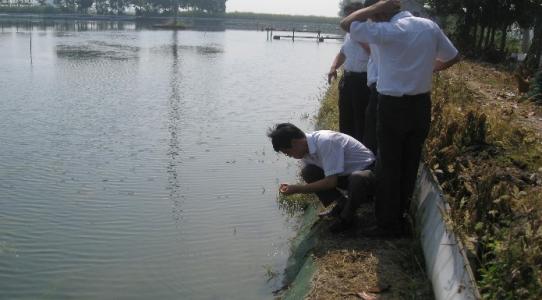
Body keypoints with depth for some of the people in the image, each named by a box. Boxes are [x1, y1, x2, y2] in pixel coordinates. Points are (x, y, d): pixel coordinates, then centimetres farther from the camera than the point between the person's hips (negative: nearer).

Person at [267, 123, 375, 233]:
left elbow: (331, 182, -31)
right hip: (345, 174, 7)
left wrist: (297, 189, -26)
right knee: (308, 172, -12)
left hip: (366, 169, -7)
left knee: (357, 179, -41)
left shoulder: (325, 142, -31)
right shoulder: (306, 148, -5)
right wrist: (291, 187, -13)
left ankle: (347, 216, -13)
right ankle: (342, 204, 1)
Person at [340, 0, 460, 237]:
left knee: (389, 166, 4)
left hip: (393, 107, -6)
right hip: (422, 105, 6)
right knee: (410, 164, 14)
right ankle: (399, 217, 27)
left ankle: (388, 224, 13)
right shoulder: (430, 26, 4)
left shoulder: (387, 30, -14)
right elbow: (453, 57, 14)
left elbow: (346, 24, -8)